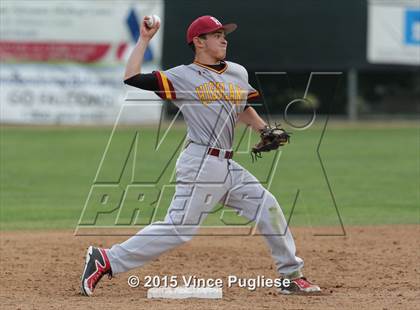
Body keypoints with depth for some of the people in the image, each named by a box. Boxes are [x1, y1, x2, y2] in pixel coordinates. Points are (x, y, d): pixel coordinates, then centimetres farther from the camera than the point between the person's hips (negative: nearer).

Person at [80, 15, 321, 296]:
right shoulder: (183, 77, -5)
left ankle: (293, 275, 17)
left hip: (228, 167, 8)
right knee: (178, 229, -13)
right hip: (201, 164, -8)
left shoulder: (238, 73, 15)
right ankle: (106, 260, -8)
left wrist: (264, 129, 15)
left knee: (268, 208, 6)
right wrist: (144, 40, -8)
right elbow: (131, 79, -12)